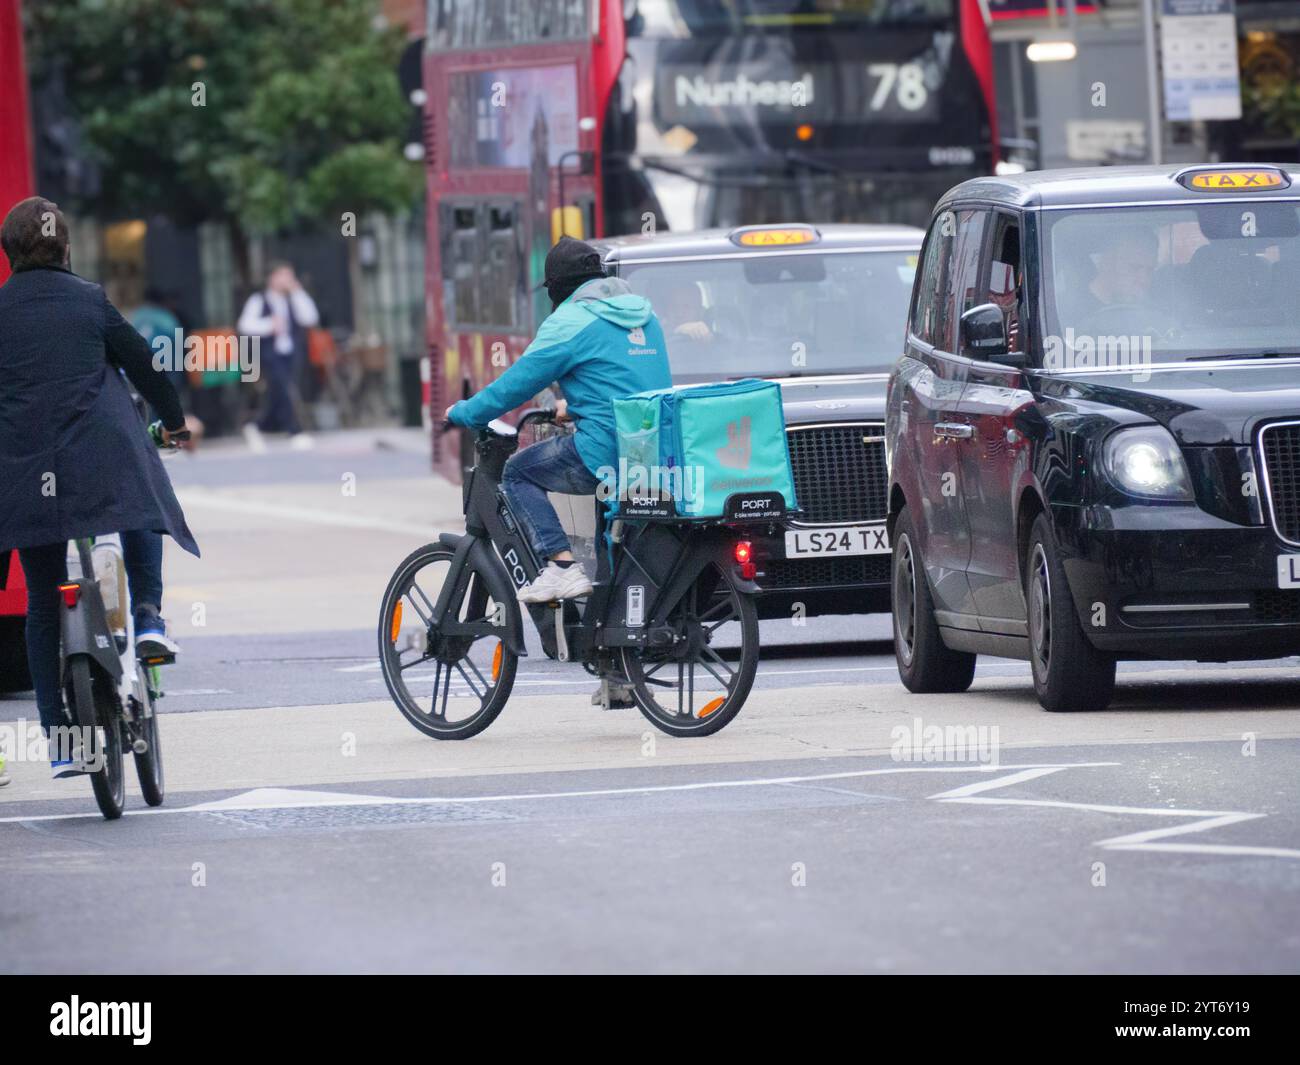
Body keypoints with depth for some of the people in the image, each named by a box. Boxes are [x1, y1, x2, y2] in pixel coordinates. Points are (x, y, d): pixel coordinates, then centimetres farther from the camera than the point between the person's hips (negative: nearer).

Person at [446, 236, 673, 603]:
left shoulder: (571, 322, -7)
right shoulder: (641, 313, 18)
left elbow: (517, 382, -4)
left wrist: (462, 413, 10)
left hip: (607, 449, -8)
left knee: (517, 472, 7)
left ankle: (561, 566, -7)